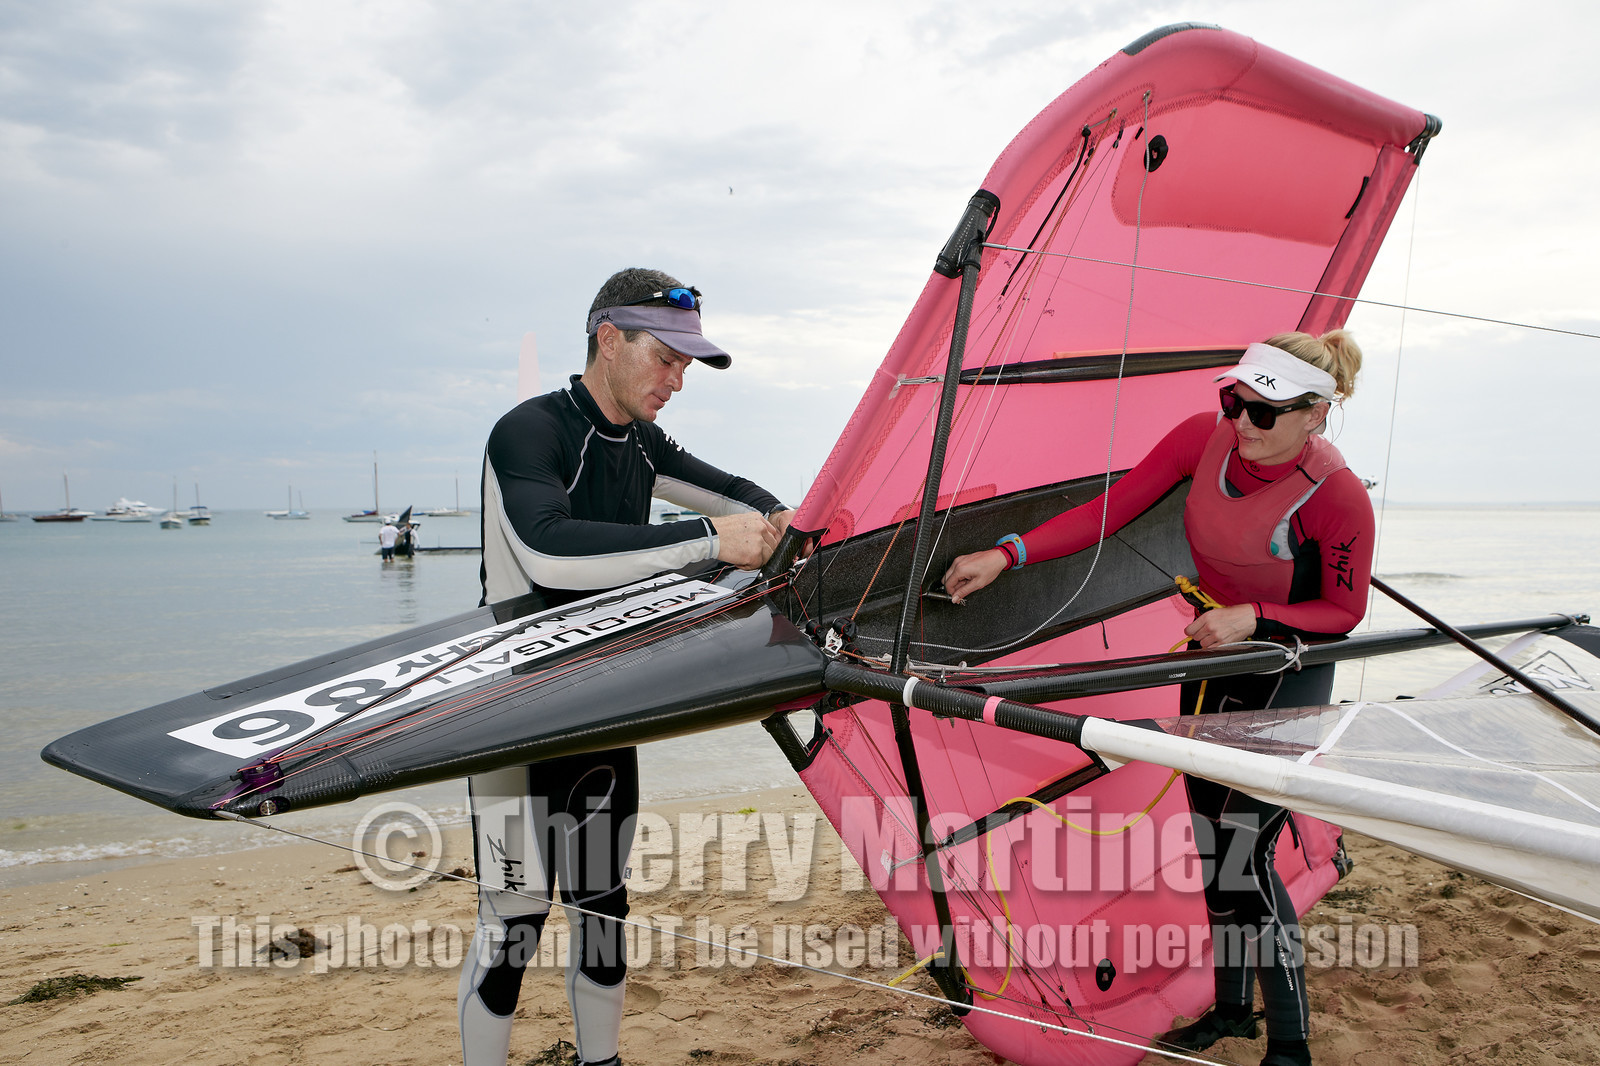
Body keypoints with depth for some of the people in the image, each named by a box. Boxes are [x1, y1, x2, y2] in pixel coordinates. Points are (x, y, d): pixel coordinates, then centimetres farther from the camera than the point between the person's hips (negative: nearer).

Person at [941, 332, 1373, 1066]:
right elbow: (1112, 508, -10)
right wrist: (1007, 553, -17)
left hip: (1289, 669, -5)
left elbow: (1343, 611, -12)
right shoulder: (1205, 436, -14)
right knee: (1211, 842, 13)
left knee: (1243, 854, -9)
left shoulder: (1338, 496, -25)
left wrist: (1253, 616, -27)